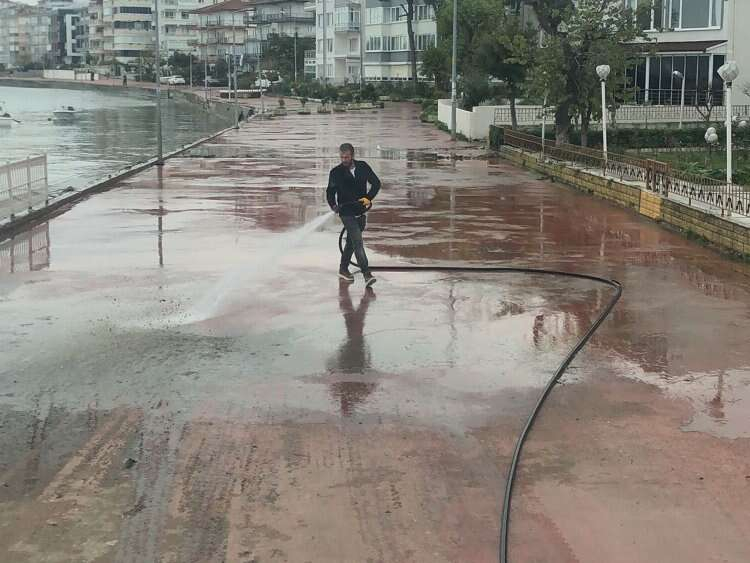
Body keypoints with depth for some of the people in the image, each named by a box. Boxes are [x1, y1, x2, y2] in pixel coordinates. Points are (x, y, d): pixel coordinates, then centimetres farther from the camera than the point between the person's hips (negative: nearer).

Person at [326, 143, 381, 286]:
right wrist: (333, 205, -17)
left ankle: (343, 269, 33)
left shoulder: (363, 167, 2)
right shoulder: (336, 172, -4)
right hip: (346, 212, -4)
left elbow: (376, 183, 5)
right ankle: (367, 274, -21)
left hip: (361, 211, 4)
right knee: (358, 242, -15)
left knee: (351, 242, 17)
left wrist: (368, 198, -9)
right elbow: (330, 192, 2)